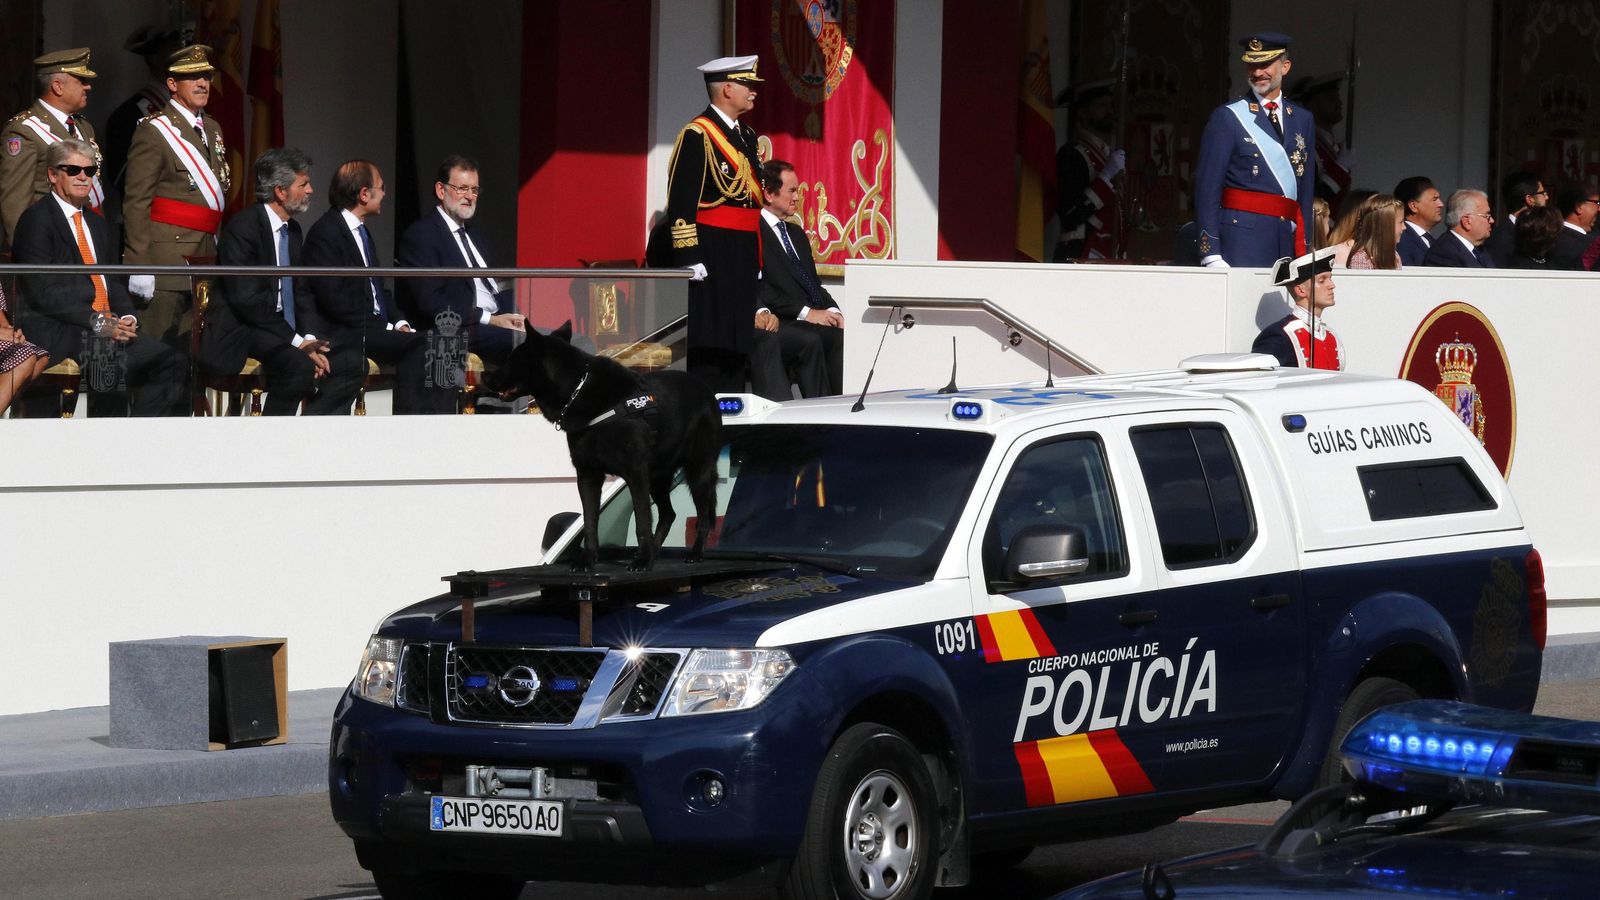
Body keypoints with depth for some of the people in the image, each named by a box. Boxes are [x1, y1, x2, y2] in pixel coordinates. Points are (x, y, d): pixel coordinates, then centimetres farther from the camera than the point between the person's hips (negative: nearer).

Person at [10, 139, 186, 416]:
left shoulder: (96, 223, 24)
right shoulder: (36, 220, -2)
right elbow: (42, 291, -11)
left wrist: (127, 316, 1)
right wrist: (97, 323, -18)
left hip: (109, 328, 8)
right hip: (56, 331, -8)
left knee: (172, 362, -10)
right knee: (108, 357, -37)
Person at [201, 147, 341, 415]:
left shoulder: (292, 229, 13)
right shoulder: (242, 227, -15)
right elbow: (246, 300, -21)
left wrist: (308, 339, -6)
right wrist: (296, 342, -21)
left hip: (283, 330, 9)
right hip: (237, 333, -8)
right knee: (300, 366, -33)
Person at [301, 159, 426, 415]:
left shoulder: (362, 231, 18)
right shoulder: (324, 233, -11)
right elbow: (335, 299, -18)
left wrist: (398, 322, 2)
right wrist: (386, 327, -15)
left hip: (374, 327, 9)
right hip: (340, 334, -9)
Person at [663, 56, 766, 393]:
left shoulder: (746, 137, 18)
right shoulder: (697, 135, -9)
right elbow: (682, 201, -14)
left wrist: (757, 260, 19)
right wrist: (689, 257, -19)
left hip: (743, 259, 9)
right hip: (710, 257, -9)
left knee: (738, 349, 8)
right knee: (708, 348, -9)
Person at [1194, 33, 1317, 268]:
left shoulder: (1303, 120, 15)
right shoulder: (1227, 118, 0)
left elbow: (1307, 190, 16)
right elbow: (1207, 188, -4)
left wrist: (1305, 251, 10)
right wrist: (1211, 255, -11)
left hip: (1287, 240, 4)